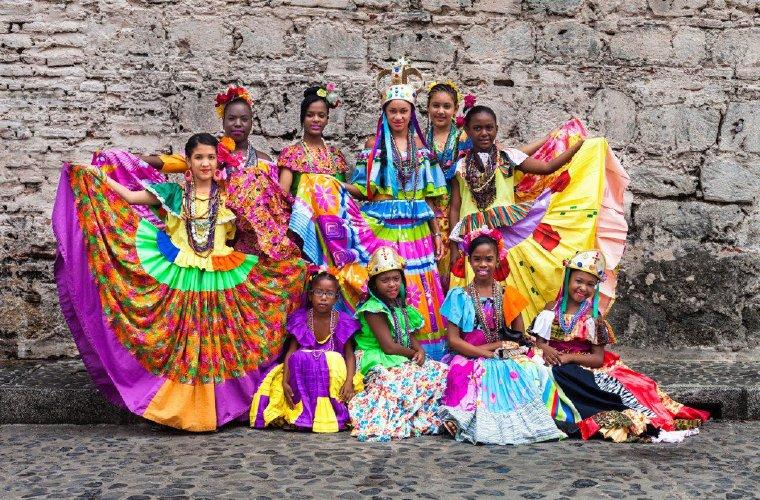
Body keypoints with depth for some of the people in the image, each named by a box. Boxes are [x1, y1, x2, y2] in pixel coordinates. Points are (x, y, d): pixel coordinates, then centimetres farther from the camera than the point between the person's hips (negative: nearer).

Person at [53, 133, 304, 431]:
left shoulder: (228, 195, 6)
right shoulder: (174, 192, 5)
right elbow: (130, 198, 3)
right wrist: (100, 177, -2)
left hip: (217, 280, 0)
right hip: (177, 278, 0)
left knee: (212, 344, 2)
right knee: (179, 343, 0)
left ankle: (209, 409, 10)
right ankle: (178, 407, 8)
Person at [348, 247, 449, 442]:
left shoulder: (400, 306, 13)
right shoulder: (373, 308, -15)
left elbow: (410, 335, 14)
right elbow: (388, 346, -20)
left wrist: (420, 350, -8)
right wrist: (412, 354, -6)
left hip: (401, 360, 9)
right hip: (378, 365, -9)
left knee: (441, 370, -5)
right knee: (423, 377, -31)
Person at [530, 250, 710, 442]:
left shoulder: (594, 318, 4)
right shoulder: (552, 310, 8)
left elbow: (598, 359, -2)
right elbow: (538, 341, 6)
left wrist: (569, 357, -16)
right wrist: (546, 351, -17)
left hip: (586, 371, 1)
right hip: (557, 370, -1)